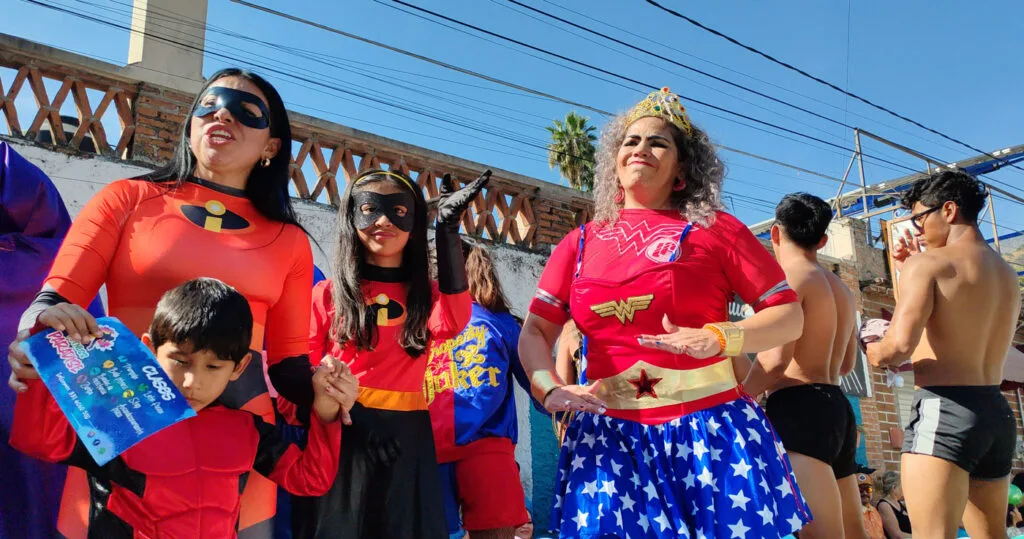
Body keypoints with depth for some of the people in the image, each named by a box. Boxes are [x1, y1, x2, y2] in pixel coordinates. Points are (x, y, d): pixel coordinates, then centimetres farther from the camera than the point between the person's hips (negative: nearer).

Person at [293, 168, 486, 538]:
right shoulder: (328, 293, 3)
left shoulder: (425, 293, 8)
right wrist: (352, 416, -16)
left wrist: (448, 229, -20)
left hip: (407, 439, 2)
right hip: (339, 435, -2)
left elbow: (451, 324, -16)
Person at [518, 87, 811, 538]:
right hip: (612, 434, 2)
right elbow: (534, 332, 9)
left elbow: (790, 315, 1)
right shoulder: (580, 243, 11)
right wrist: (549, 388, -11)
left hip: (710, 428, -1)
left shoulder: (715, 229, 4)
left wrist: (720, 338, -16)